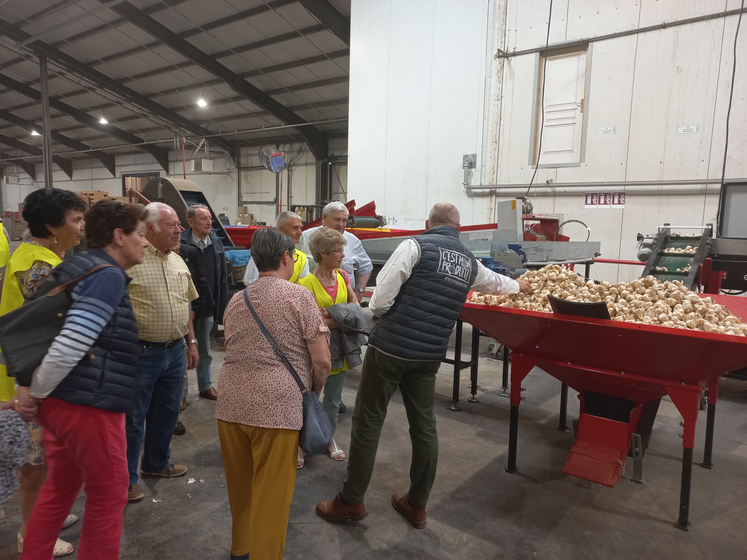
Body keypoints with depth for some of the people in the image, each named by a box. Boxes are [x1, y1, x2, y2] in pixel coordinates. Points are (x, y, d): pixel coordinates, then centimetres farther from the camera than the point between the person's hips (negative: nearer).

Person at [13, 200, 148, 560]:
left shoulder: (76, 267, 11)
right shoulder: (108, 276, -18)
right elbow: (71, 345, -26)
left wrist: (30, 387, 15)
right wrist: (35, 393, -12)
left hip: (59, 400, 9)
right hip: (90, 406, -9)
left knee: (59, 487, 24)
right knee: (109, 495, 9)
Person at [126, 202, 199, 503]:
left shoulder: (178, 261, 8)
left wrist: (192, 342, 15)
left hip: (175, 350, 7)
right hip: (141, 352, -7)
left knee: (167, 411, 19)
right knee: (133, 417, 7)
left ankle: (156, 462, 39)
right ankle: (126, 478, 24)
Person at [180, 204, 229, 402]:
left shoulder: (216, 243, 3)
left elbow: (222, 279, 6)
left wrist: (222, 309, 4)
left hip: (208, 307, 5)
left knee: (204, 350, 19)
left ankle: (205, 386, 34)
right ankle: (181, 391, 22)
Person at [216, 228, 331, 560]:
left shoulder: (235, 301, 12)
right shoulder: (299, 296, -5)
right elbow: (322, 361, -9)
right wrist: (313, 392, 9)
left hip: (230, 404, 6)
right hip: (277, 407, -6)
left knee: (240, 486, 23)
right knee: (271, 494, 8)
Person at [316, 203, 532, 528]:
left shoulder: (416, 246, -5)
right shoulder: (470, 262, 14)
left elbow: (382, 292, -13)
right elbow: (494, 282, 35)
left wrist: (379, 313, 9)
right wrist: (517, 286, 57)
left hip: (390, 346, -5)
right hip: (430, 355, 6)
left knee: (367, 422, 6)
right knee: (424, 426, 14)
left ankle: (351, 501, 17)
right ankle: (417, 505, 28)